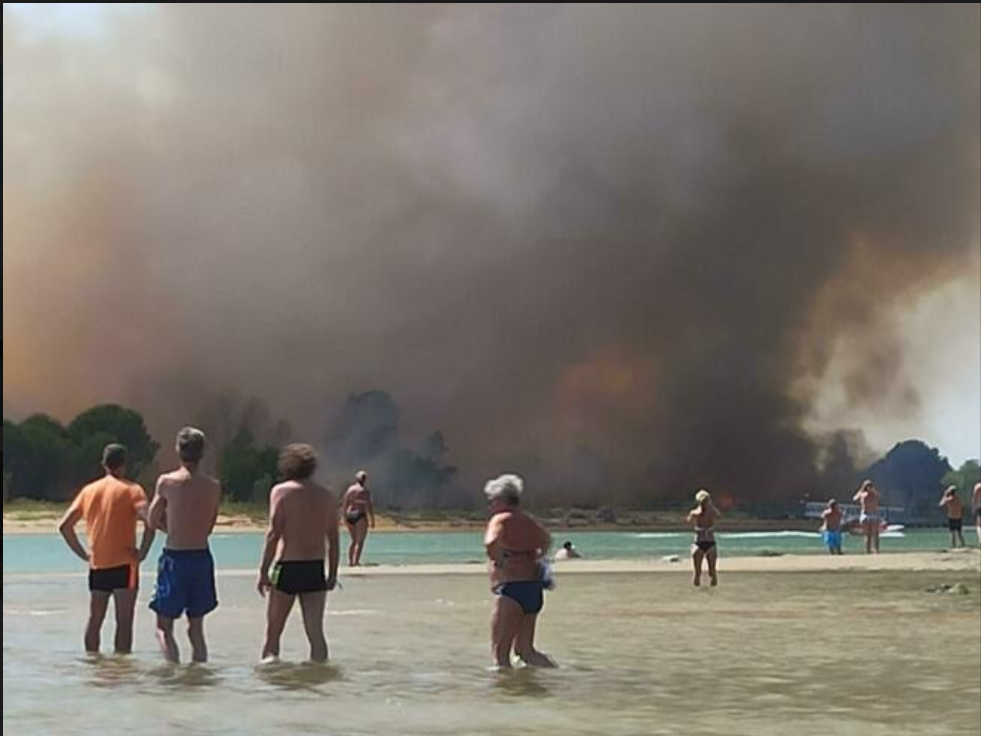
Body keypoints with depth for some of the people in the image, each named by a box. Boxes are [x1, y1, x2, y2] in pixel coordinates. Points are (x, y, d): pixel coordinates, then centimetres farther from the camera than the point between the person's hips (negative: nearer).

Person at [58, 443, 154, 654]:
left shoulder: (89, 490, 11)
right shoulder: (131, 490, -4)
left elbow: (64, 525, 12)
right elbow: (149, 522, -19)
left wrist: (83, 553, 14)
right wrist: (142, 553, -10)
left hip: (97, 565, 5)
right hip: (123, 565, -5)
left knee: (95, 620, 14)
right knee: (124, 621, -2)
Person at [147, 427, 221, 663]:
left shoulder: (166, 482, -8)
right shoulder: (214, 487, 1)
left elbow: (154, 521, 2)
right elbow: (209, 527, 9)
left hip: (174, 557, -3)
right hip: (202, 557, 3)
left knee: (164, 627, 4)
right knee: (196, 628, 14)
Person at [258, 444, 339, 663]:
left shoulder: (282, 491, -3)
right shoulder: (327, 496, 10)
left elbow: (274, 534, -10)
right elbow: (333, 541, 9)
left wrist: (263, 571, -8)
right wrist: (332, 574, 15)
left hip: (287, 568, -4)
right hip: (316, 570, 4)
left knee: (273, 634, 6)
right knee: (316, 633, 5)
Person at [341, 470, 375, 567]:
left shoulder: (350, 489, 8)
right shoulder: (365, 491, -7)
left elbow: (344, 505, 5)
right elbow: (369, 506, -11)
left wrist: (345, 517, 9)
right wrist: (372, 520, -5)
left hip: (350, 516, 6)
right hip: (360, 516, -6)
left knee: (354, 540, 18)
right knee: (360, 541, -3)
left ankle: (350, 560, 11)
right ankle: (356, 562, -12)